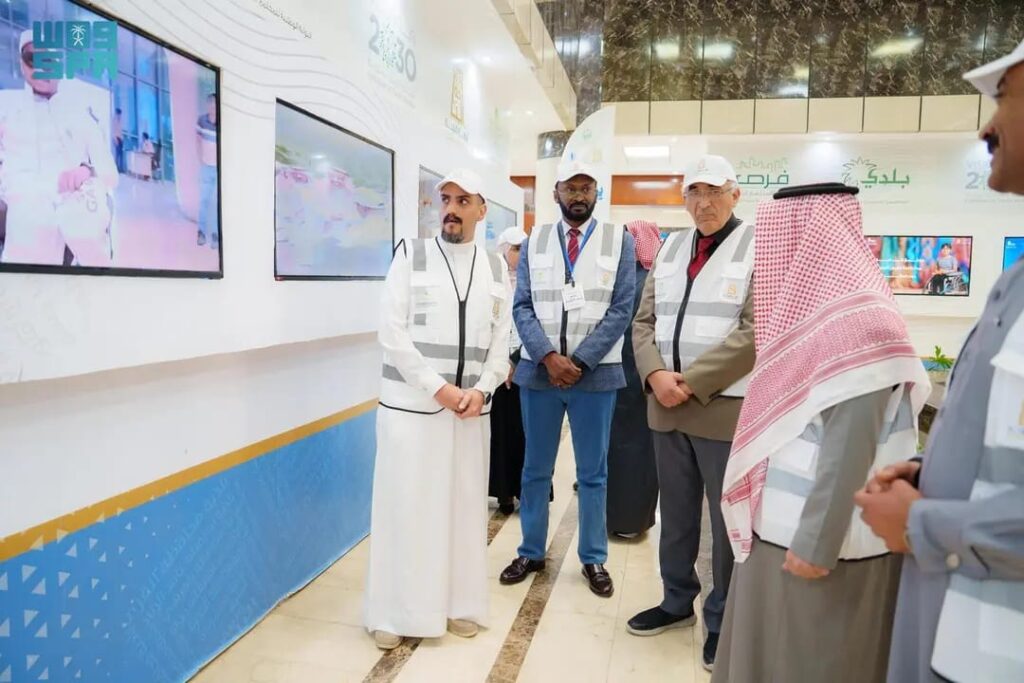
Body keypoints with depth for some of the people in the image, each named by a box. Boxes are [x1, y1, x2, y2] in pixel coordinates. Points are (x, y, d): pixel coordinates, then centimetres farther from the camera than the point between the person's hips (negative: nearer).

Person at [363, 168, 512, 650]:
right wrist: (437, 388, -13)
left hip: (471, 410, 3)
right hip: (410, 406, -3)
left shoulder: (496, 268, 9)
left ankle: (458, 603, 25)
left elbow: (501, 341, 9)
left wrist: (481, 391, -8)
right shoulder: (411, 254, 0)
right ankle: (395, 611, 17)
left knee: (464, 506, 10)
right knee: (404, 506, 3)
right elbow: (392, 332, -7)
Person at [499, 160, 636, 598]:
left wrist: (579, 361, -11)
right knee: (535, 469, 12)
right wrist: (548, 356, -12)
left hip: (596, 373, -1)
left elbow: (622, 309, -5)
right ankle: (531, 552, 28)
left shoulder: (619, 241, 2)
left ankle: (594, 559, 25)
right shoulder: (535, 242, 7)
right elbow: (522, 307, 2)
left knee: (593, 473, 9)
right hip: (537, 370, 2)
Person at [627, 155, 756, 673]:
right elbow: (644, 321, 10)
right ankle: (677, 601, 36)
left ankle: (724, 619, 27)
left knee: (728, 520, 8)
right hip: (667, 406, 5)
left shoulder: (760, 247, -5)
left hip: (726, 407, -5)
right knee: (675, 513, 17)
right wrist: (656, 375, -8)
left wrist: (691, 382, -16)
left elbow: (755, 332, -14)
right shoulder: (670, 249, 13)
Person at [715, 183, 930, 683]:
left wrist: (816, 544, -21)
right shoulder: (819, 311, 8)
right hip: (781, 527, 9)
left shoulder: (854, 324, -21)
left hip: (816, 539, -9)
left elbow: (850, 449, -24)